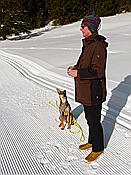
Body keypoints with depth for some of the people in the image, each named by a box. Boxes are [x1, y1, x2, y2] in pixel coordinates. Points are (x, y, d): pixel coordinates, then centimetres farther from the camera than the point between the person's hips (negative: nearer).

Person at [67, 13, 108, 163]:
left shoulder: (98, 45, -22)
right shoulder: (88, 44, 10)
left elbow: (98, 71, -25)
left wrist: (78, 73, -23)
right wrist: (75, 68, 3)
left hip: (94, 92, -10)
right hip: (86, 90, 10)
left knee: (94, 121, 5)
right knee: (89, 118, 23)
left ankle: (98, 148, 23)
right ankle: (92, 141, 41)